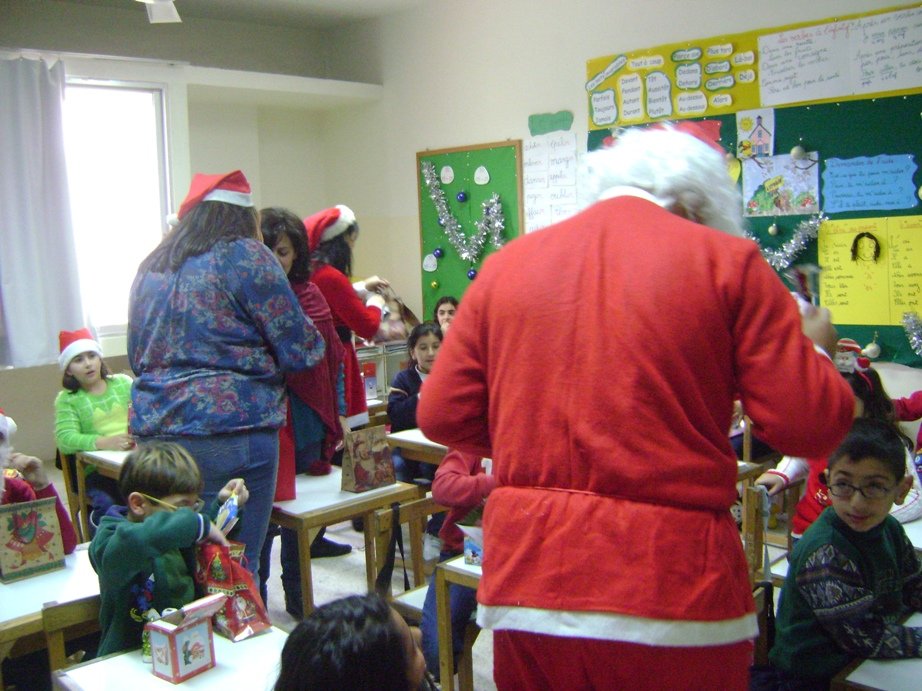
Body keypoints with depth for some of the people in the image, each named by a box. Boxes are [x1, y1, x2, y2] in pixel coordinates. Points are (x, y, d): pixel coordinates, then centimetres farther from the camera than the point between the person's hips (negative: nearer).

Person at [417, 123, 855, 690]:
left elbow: (442, 416, 5)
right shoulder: (727, 262, -3)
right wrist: (815, 348, 15)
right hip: (671, 586, -2)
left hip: (526, 589, 3)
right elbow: (810, 425, -6)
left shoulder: (506, 266, 6)